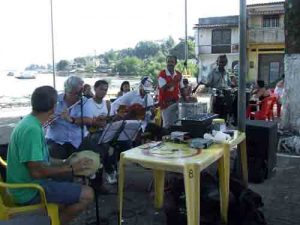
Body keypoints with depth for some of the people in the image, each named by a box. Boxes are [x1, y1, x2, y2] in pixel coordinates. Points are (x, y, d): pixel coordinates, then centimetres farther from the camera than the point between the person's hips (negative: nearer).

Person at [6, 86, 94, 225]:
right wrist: (72, 168, -19)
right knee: (87, 194, -14)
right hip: (30, 190, -10)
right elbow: (37, 171, -29)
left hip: (27, 183, 10)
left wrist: (65, 162, 9)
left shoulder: (30, 122, 6)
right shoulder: (32, 129, -25)